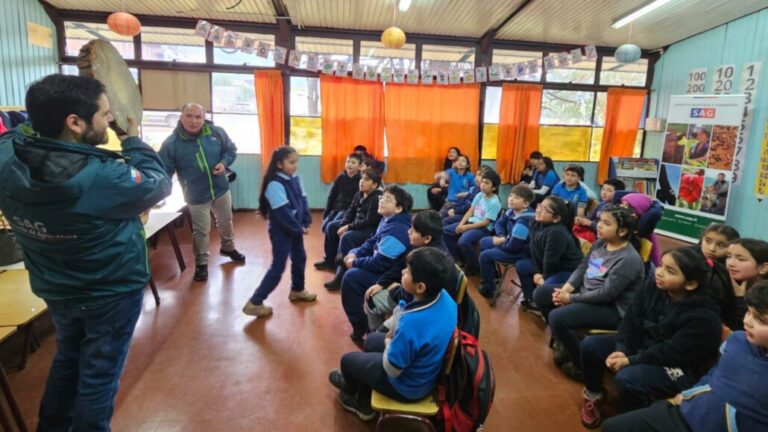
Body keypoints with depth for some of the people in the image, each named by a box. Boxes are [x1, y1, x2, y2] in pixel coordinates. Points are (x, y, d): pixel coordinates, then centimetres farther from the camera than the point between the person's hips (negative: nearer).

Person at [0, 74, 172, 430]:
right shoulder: (105, 177, -33)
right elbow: (159, 184, -15)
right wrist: (133, 140, -3)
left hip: (54, 289, 6)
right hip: (112, 292, -6)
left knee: (67, 357, 29)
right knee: (99, 373, 15)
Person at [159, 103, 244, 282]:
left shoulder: (217, 132, -10)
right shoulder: (171, 143, -19)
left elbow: (231, 150, 4)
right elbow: (164, 171, -18)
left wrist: (224, 163, -15)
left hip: (221, 189, 4)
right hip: (196, 196, -3)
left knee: (226, 222, 23)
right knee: (201, 231, 7)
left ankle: (228, 248, 50)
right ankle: (201, 263, 28)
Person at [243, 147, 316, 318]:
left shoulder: (295, 178, 3)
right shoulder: (275, 184, -24)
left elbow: (303, 200, 7)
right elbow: (282, 212, -26)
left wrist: (306, 223, -2)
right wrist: (298, 228, -17)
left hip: (295, 229, 9)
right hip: (281, 231, -9)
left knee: (300, 258, 21)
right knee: (278, 267, -4)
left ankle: (297, 290, 43)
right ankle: (254, 303, 5)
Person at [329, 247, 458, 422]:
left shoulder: (411, 323, -41)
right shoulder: (445, 297, -18)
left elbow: (392, 369, -25)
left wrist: (388, 343, -7)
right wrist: (397, 333, -4)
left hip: (408, 385, -7)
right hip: (430, 369, 7)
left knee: (347, 360, 15)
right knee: (372, 340, 27)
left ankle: (350, 388, 52)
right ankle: (363, 405, 41)